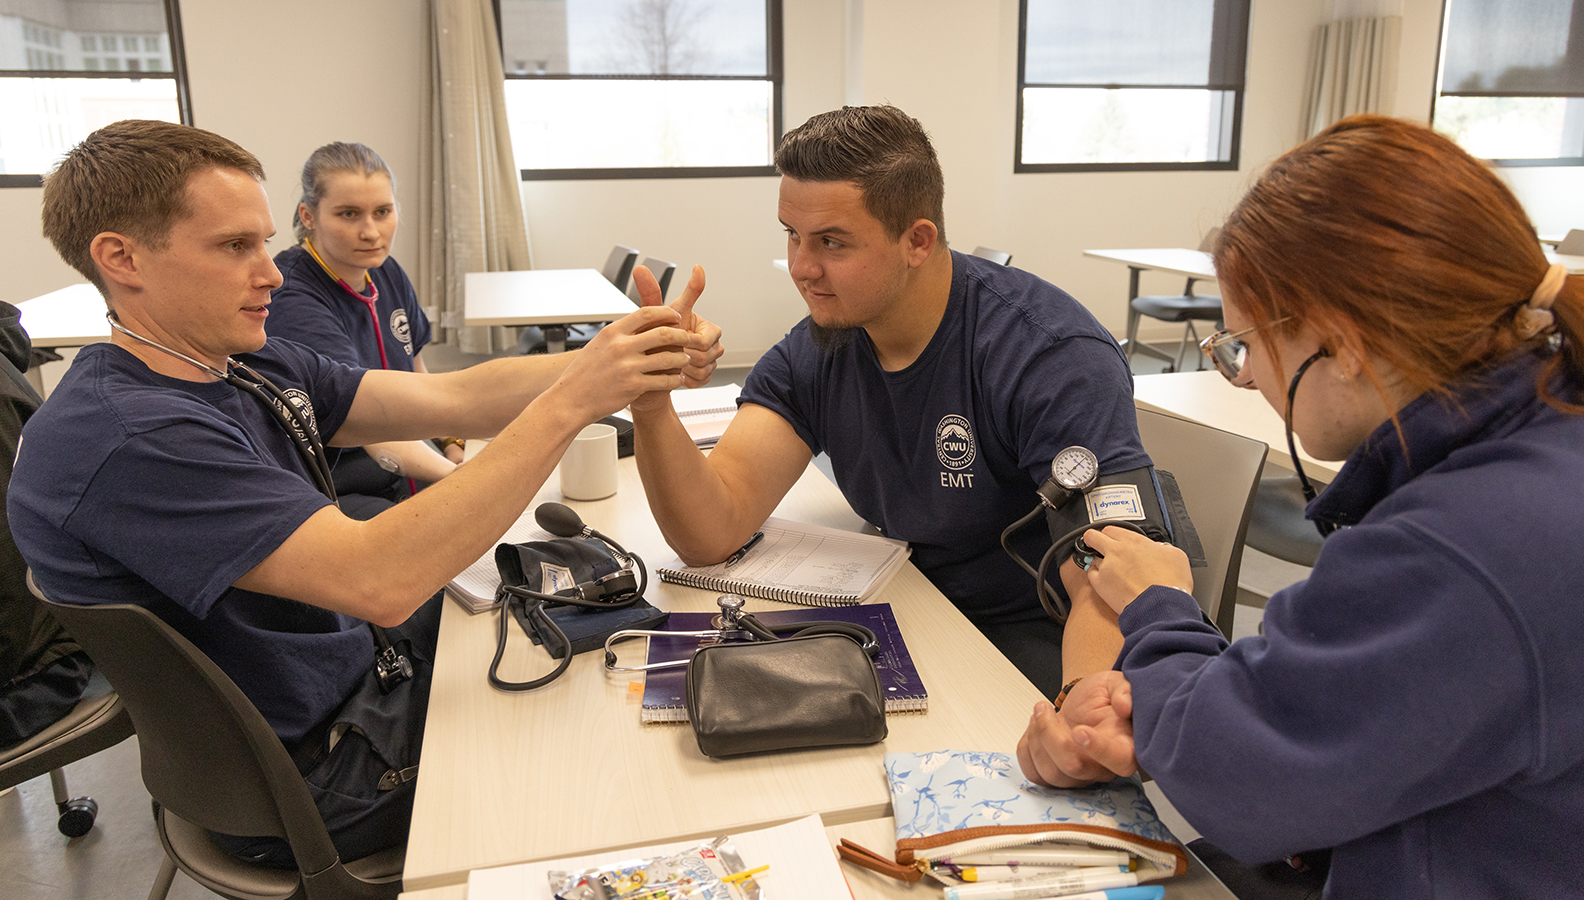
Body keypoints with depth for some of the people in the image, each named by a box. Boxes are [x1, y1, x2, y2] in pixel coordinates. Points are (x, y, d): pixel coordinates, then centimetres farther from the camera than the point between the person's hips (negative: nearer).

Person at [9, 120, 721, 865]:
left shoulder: (248, 369, -2)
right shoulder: (123, 436, -30)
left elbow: (453, 399, -7)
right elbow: (379, 581, -39)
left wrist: (621, 365, -21)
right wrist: (570, 403, -38)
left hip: (353, 660, 8)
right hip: (312, 781, -8)